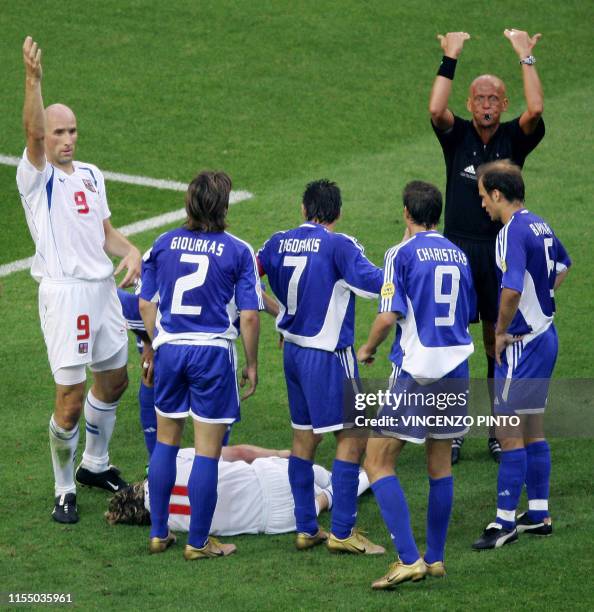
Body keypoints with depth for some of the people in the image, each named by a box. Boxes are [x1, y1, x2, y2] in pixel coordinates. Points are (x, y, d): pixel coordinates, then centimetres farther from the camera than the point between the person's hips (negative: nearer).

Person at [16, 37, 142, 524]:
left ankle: (95, 465, 40)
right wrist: (33, 79, -41)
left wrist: (130, 251, -3)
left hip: (103, 288, 7)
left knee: (114, 380, 19)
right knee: (70, 399, -7)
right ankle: (64, 491, 6)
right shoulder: (37, 176, -7)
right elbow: (32, 130, -26)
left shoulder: (91, 175, 12)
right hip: (63, 293, -7)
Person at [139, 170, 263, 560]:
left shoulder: (164, 244, 4)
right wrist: (252, 364, 4)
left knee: (166, 441, 18)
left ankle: (159, 533, 22)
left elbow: (146, 304, 8)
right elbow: (250, 316, -8)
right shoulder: (238, 251, -6)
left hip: (169, 349, 4)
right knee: (207, 451, 3)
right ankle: (198, 542, 7)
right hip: (214, 352, -4)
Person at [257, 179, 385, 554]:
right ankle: (342, 532, -6)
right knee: (352, 437, -3)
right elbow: (376, 284, -22)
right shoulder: (338, 245, -14)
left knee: (304, 437, 14)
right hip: (329, 354, -7)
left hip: (293, 350, 7)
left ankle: (306, 528, 18)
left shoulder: (280, 243, 5)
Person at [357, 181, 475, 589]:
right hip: (455, 369, 6)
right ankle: (435, 558, 21)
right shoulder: (460, 256, 10)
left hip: (415, 373, -6)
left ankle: (409, 559, -11)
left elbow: (388, 316, -15)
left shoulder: (403, 254, -8)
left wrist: (368, 349, 3)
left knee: (378, 462, -1)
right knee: (440, 465, 17)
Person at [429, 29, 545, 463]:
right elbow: (435, 110, -17)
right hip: (458, 250, 0)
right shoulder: (457, 136, 3)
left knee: (500, 342, 5)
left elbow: (536, 110, -16)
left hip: (501, 253, 0)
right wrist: (451, 59, -13)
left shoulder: (514, 138, 4)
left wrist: (526, 56, -10)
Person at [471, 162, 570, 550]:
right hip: (545, 334, 10)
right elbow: (562, 264, 30)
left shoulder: (513, 233, -19)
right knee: (533, 430, 16)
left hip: (521, 343, -10)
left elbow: (512, 289, -31)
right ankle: (539, 514, 21)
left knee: (510, 433, -5)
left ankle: (505, 521, -2)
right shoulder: (539, 225, 10)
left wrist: (501, 333, -18)